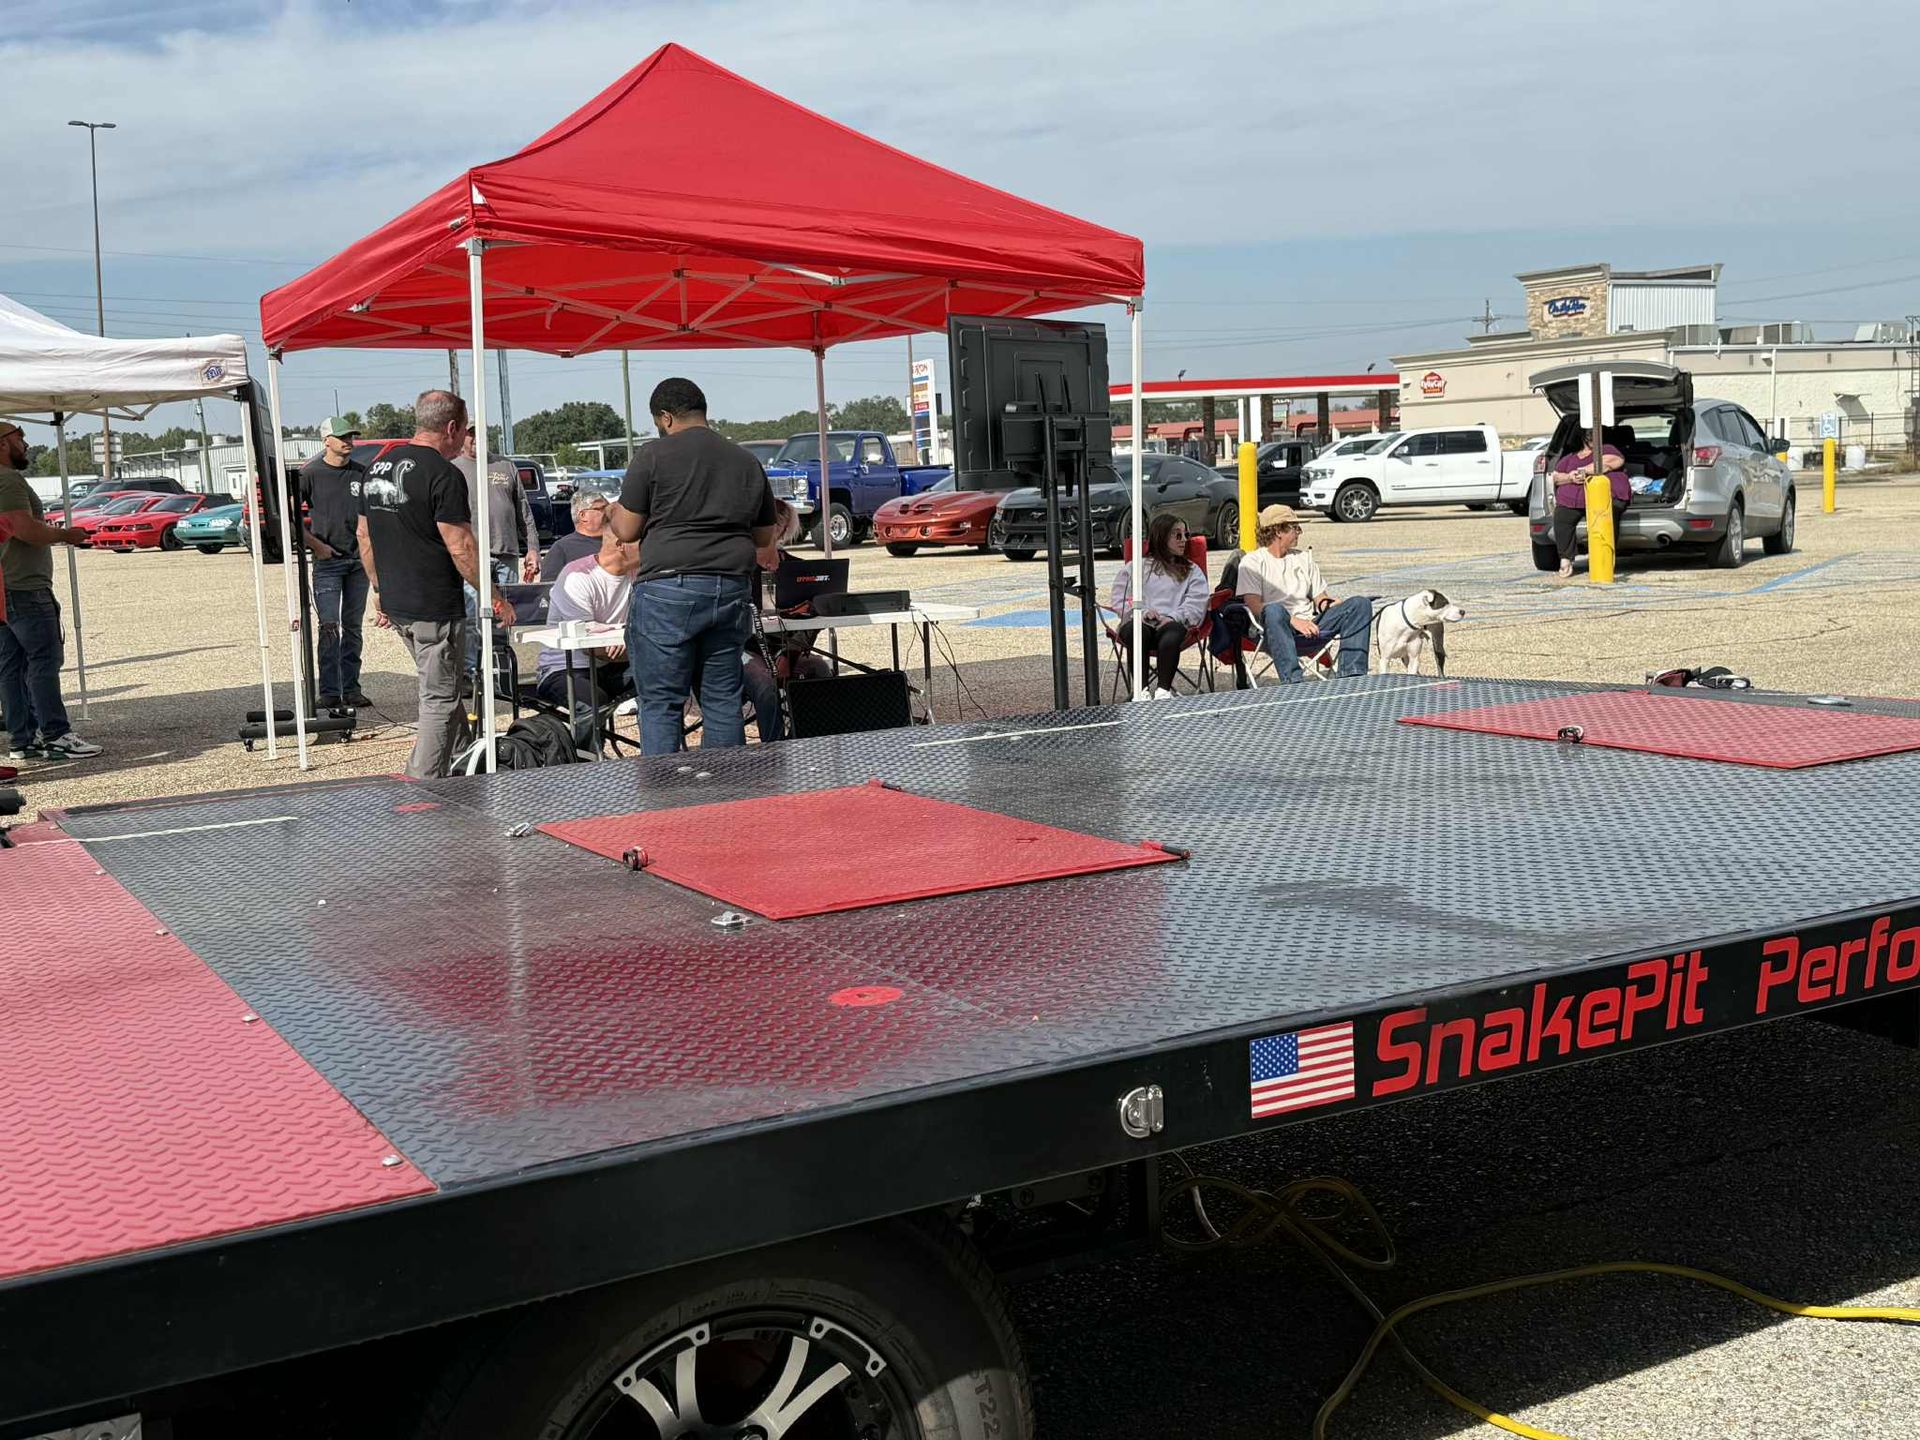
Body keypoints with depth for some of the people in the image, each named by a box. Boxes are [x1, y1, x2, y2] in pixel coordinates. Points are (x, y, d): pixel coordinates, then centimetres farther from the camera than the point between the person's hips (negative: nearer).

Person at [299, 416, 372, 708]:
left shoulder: (362, 473, 9)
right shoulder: (310, 474, -2)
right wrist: (316, 545, -8)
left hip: (359, 559, 4)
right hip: (327, 561, -4)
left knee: (353, 627, 8)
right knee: (329, 626, -7)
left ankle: (351, 688, 14)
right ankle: (329, 692, -5)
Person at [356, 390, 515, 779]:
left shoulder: (378, 467, 10)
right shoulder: (443, 474, -16)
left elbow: (365, 536, 16)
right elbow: (461, 549, -20)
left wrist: (380, 589, 24)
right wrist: (496, 600, -12)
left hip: (395, 604, 9)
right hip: (435, 608, -9)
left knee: (438, 690, 22)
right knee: (440, 699, 0)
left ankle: (422, 776, 26)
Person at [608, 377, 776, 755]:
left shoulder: (654, 456, -2)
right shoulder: (747, 461, 13)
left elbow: (627, 530, 0)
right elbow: (763, 535, 18)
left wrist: (613, 515, 21)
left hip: (669, 589, -5)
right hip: (732, 590, 5)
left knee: (660, 704, 0)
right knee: (723, 700, 11)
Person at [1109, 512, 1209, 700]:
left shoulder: (1192, 571, 27)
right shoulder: (1135, 568, 26)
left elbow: (1196, 605, 9)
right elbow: (1120, 600, 12)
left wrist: (1172, 618, -10)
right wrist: (1140, 613, -9)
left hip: (1172, 623, 0)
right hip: (1140, 622, 0)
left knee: (1172, 632, -38)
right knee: (1136, 632, -38)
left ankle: (1163, 690, -39)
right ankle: (1141, 689, -35)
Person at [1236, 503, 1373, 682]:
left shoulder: (1304, 558, 25)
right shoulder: (1253, 561, 5)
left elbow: (1320, 599, 22)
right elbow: (1254, 605, -9)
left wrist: (1334, 605, -4)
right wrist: (1293, 620, -21)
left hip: (1310, 626, 6)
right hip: (1278, 627, -6)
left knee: (1360, 604, -12)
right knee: (1274, 610, -40)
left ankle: (1349, 674, -24)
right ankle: (1292, 681, -48)